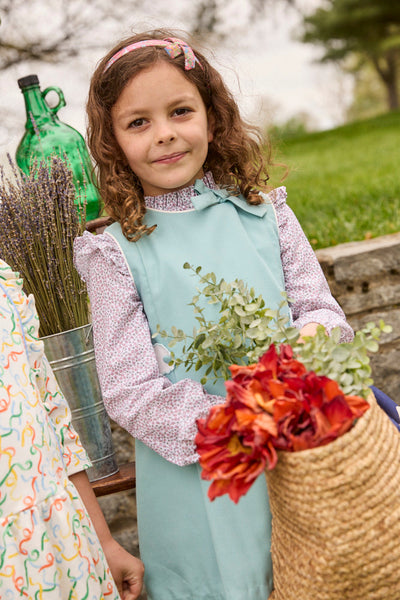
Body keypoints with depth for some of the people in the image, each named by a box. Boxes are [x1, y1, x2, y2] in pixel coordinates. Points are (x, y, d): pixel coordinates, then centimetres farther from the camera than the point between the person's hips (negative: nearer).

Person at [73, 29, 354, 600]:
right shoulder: (117, 253, -7)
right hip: (199, 484, -2)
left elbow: (322, 310, 5)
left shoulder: (265, 213, 1)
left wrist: (311, 335, -19)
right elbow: (130, 392, -11)